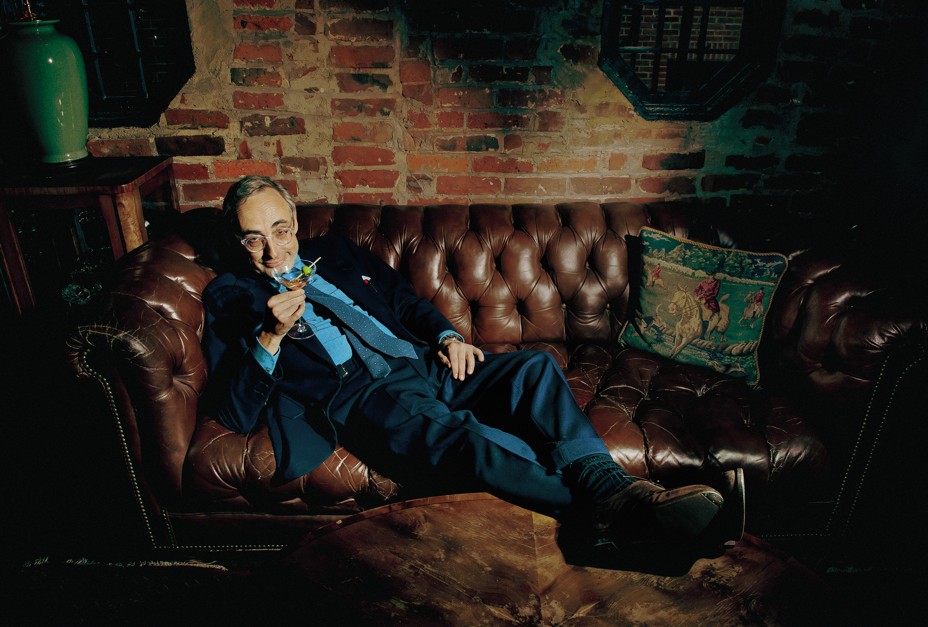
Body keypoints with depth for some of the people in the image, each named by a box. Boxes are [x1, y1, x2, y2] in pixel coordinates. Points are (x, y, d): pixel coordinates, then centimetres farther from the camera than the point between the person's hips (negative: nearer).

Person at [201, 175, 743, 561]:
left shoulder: (334, 251, 23)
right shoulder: (230, 297, 9)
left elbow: (406, 299, 27)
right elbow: (235, 414, 0)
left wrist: (447, 336, 5)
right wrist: (270, 336, -17)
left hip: (424, 367, 6)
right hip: (362, 399, -6)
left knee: (536, 367, -18)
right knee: (469, 438, -35)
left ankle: (606, 483, -31)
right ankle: (609, 512, -30)